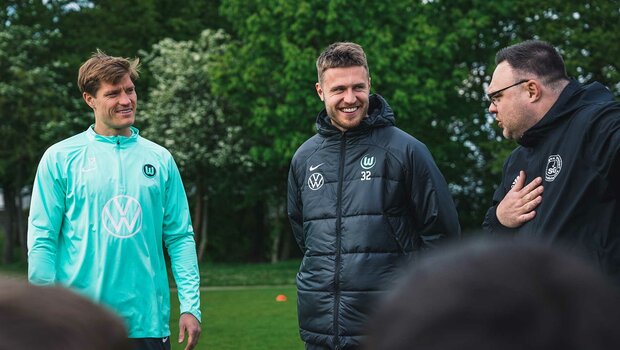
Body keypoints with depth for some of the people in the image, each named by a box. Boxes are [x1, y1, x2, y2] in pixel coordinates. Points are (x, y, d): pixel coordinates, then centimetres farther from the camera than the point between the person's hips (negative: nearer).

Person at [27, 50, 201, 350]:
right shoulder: (60, 158, 0)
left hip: (149, 322, 2)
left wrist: (191, 306, -2)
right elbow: (42, 239, -2)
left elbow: (180, 237, 7)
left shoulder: (160, 159, 8)